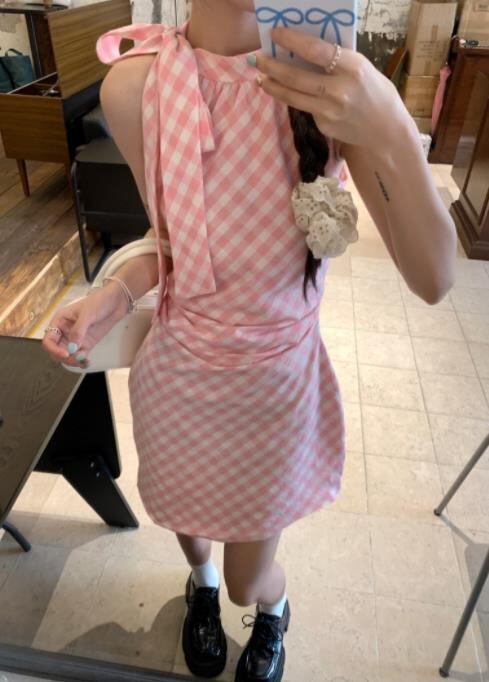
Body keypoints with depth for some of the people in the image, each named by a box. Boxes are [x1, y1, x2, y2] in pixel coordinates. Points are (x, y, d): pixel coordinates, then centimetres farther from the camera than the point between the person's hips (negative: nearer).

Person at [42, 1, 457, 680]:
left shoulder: (332, 78, -16)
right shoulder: (133, 86, -13)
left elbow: (434, 280, -22)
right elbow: (176, 238, 2)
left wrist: (388, 129, -37)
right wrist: (115, 292, -16)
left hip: (280, 379, -1)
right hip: (179, 373, 2)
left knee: (249, 582, 19)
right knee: (188, 520, 28)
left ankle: (273, 611, 62)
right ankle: (201, 582, 70)